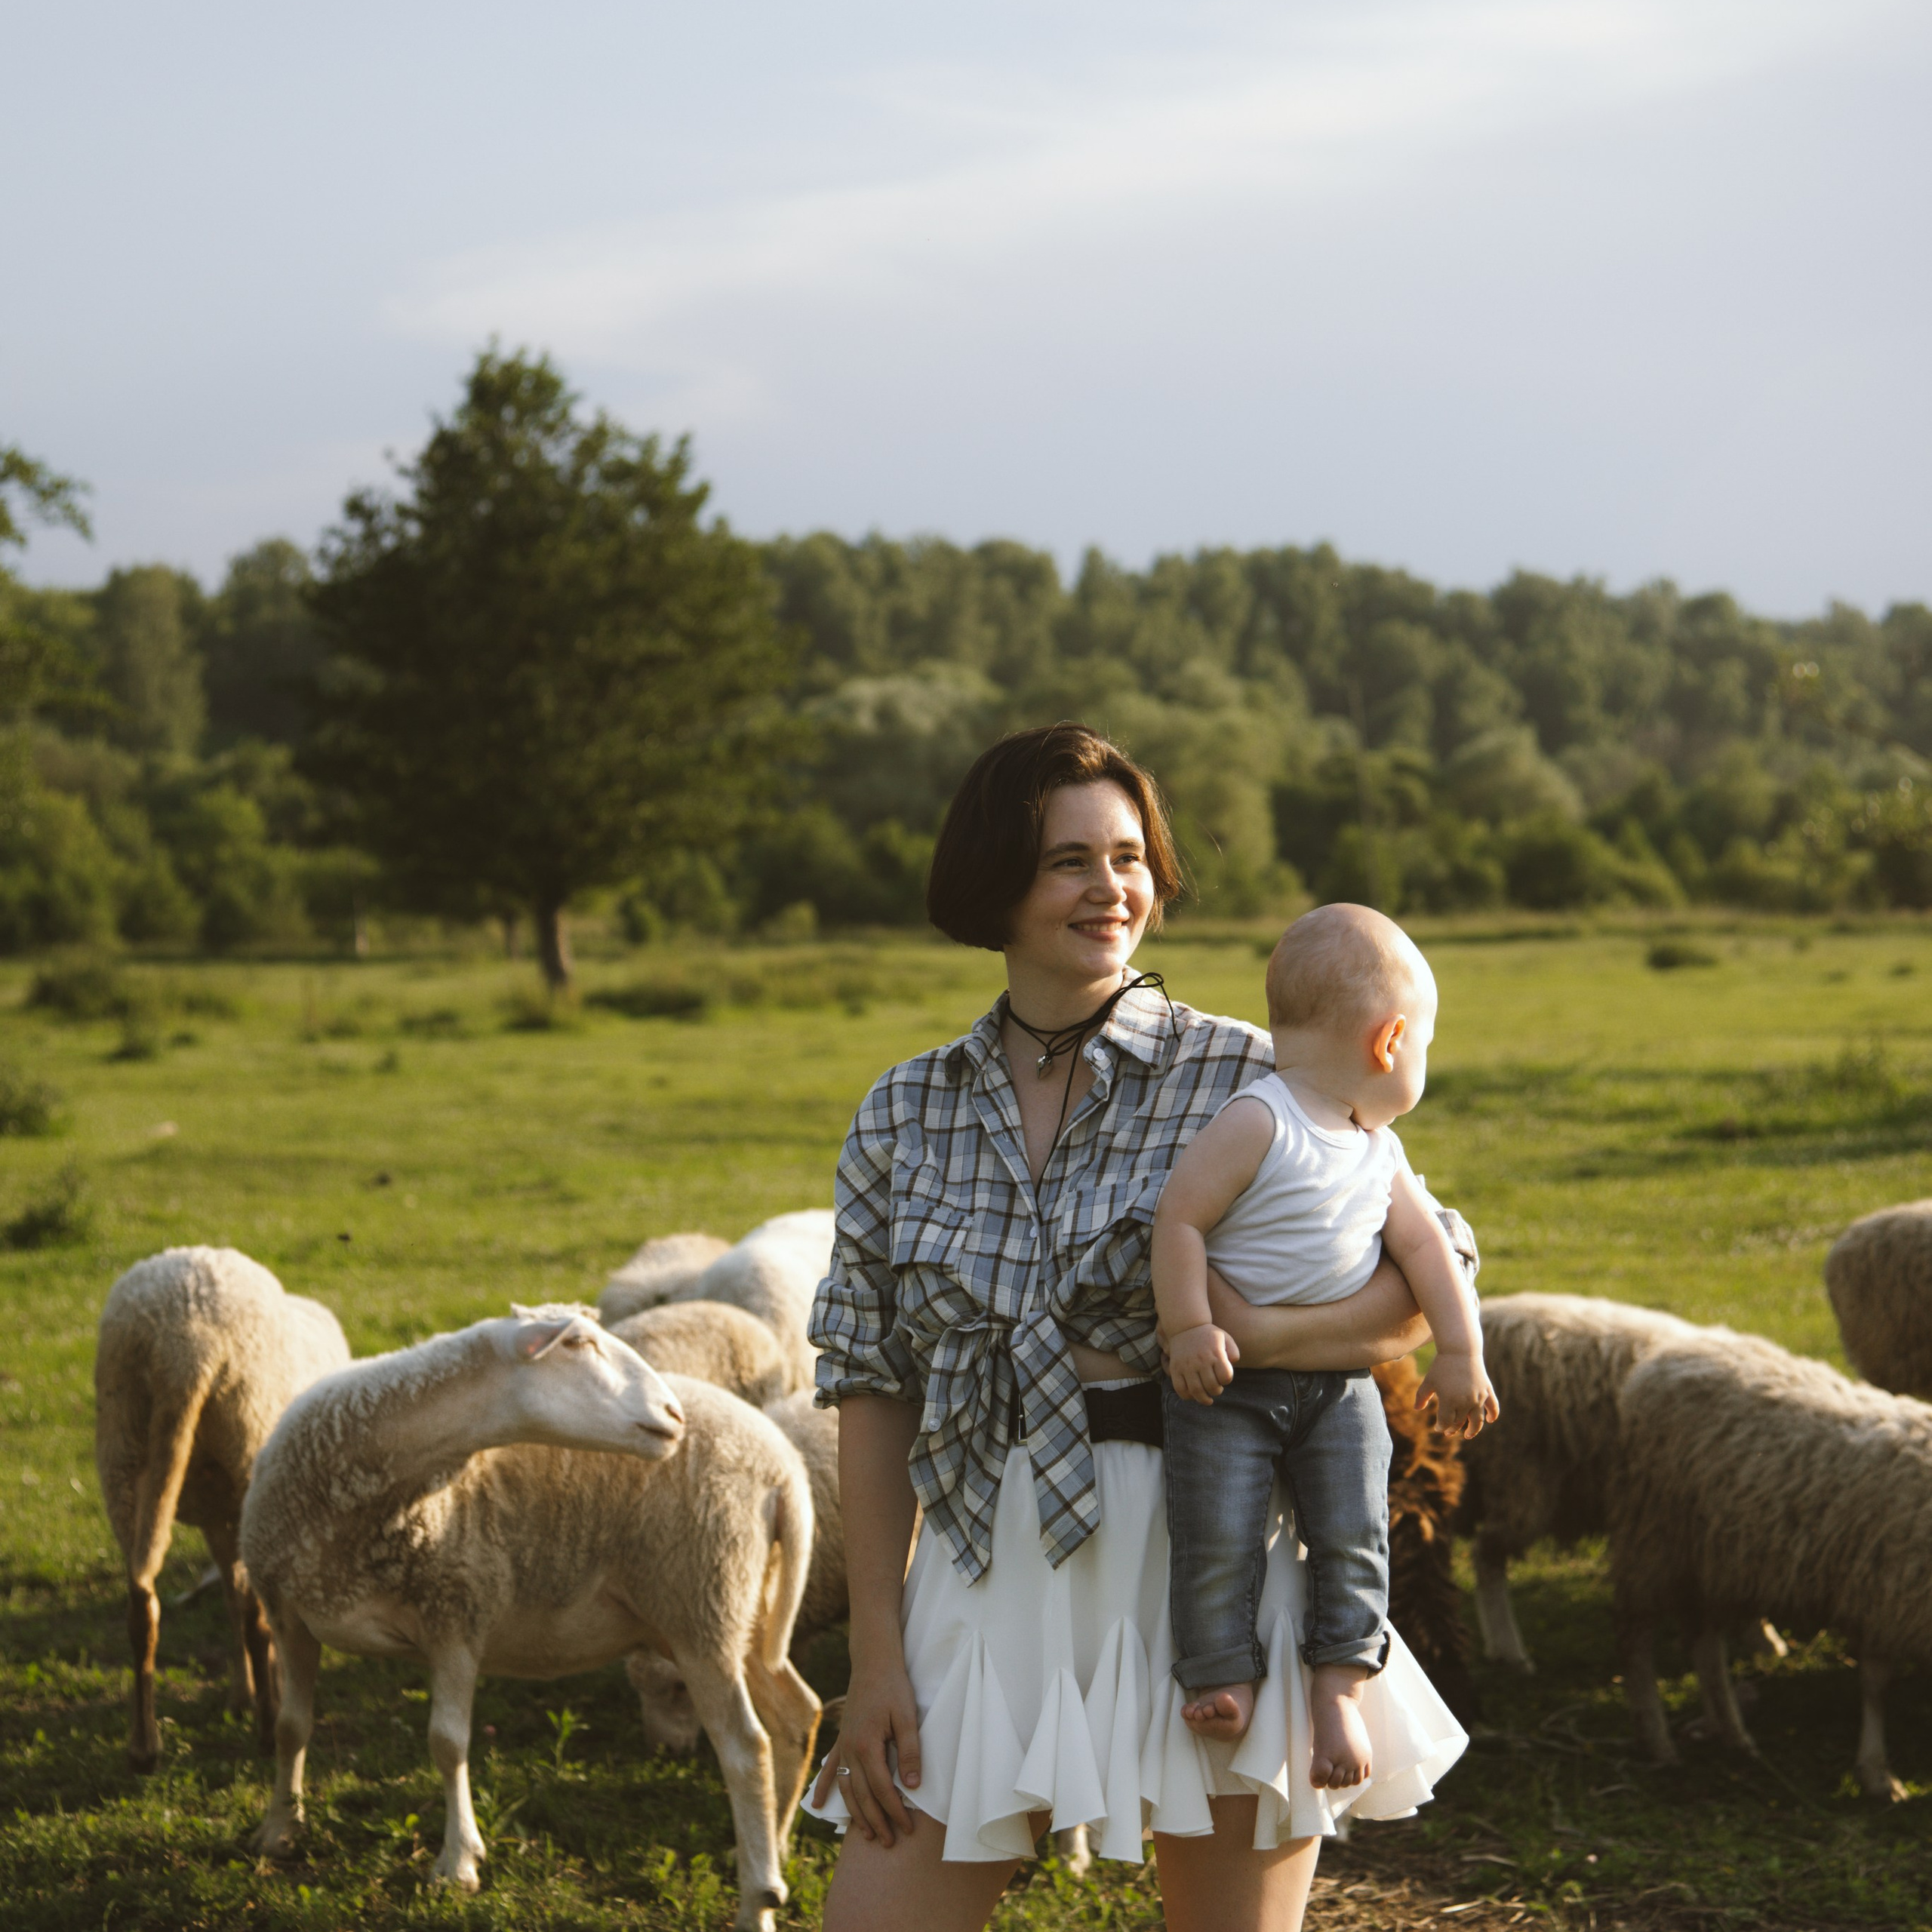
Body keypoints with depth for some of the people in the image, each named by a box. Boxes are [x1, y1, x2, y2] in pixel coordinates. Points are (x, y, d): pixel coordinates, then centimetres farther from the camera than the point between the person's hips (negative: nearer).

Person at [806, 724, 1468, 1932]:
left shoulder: (1242, 1077, -1)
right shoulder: (906, 1116, 8)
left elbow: (1432, 1281, -3)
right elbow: (871, 1390, 7)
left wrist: (1250, 1333, -21)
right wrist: (877, 1655, 2)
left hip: (1208, 1567, -2)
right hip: (991, 1580, 3)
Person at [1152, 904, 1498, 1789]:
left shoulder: (1379, 1151, 8)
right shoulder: (1255, 1124, -17)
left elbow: (1423, 1245, 12)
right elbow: (1179, 1216, -18)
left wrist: (1460, 1351, 7)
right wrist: (1187, 1329, -19)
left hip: (1340, 1384, 6)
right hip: (1229, 1382, -6)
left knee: (1353, 1533, -4)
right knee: (1218, 1537, -12)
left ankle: (1339, 1689, 5)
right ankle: (1220, 1678, 4)